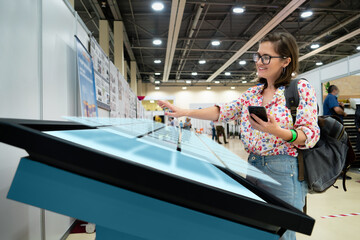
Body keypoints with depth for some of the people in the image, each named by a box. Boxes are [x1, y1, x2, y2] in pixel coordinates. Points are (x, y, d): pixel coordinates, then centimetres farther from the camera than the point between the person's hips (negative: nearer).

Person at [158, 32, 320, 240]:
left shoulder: (301, 88, -8)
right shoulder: (253, 93, 9)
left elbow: (311, 135, -11)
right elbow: (222, 112, 5)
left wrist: (277, 131, -30)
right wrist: (184, 112, -4)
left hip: (285, 170, -6)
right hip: (254, 165, 6)